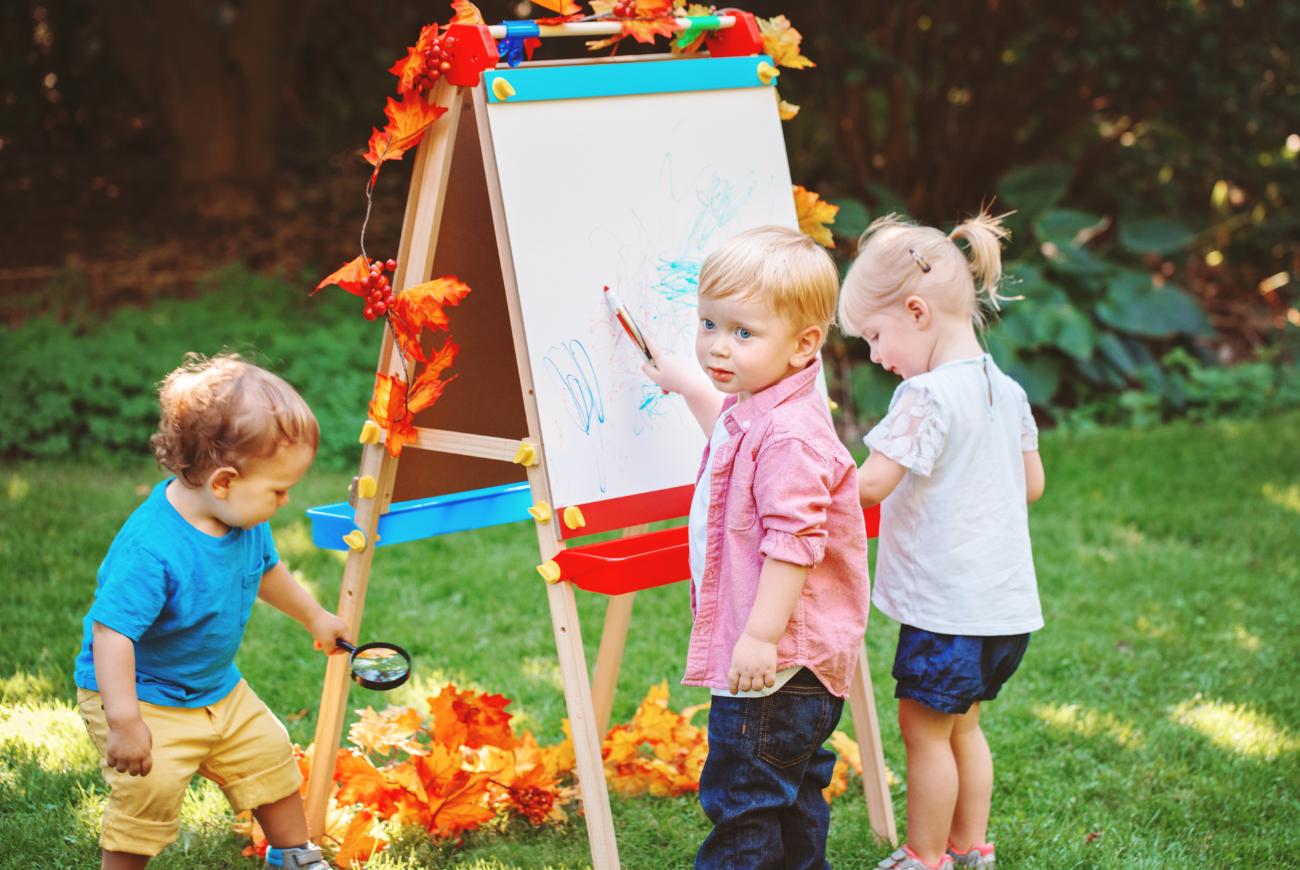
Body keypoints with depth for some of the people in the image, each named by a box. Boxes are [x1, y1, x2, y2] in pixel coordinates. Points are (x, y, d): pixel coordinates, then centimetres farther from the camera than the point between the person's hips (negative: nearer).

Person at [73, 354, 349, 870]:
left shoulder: (245, 522, -8)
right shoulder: (151, 549, -35)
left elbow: (265, 570, 15)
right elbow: (112, 634, -36)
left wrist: (315, 618, 28)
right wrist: (124, 723, -38)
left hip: (217, 687, 8)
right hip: (140, 695, -8)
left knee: (269, 753, 14)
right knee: (151, 788, -21)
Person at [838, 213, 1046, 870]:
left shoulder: (927, 396, -20)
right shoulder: (1007, 391, 6)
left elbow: (870, 484, -25)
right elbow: (1031, 484, 15)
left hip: (945, 605, -9)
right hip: (1005, 600, 9)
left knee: (924, 728, 6)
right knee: (962, 724, 20)